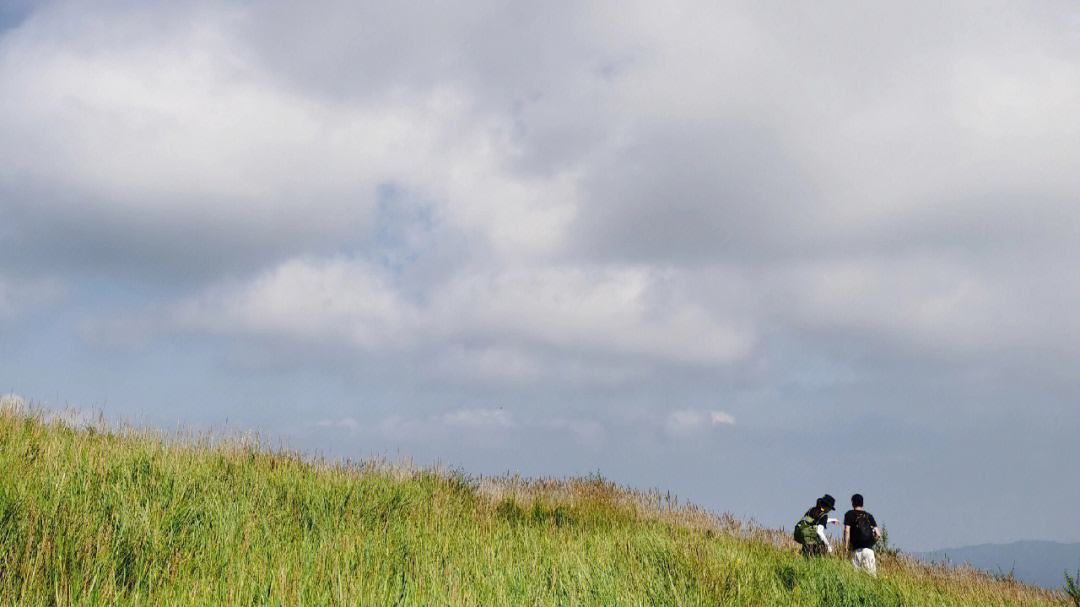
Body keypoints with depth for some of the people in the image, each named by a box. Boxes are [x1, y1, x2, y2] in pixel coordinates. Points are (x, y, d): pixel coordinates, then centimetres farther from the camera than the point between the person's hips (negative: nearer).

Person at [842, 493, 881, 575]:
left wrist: (846, 547, -5)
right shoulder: (869, 515, 15)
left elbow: (847, 531, -7)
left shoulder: (849, 514, 5)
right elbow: (878, 534, 9)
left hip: (856, 549, -3)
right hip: (869, 549, 3)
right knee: (871, 574, 2)